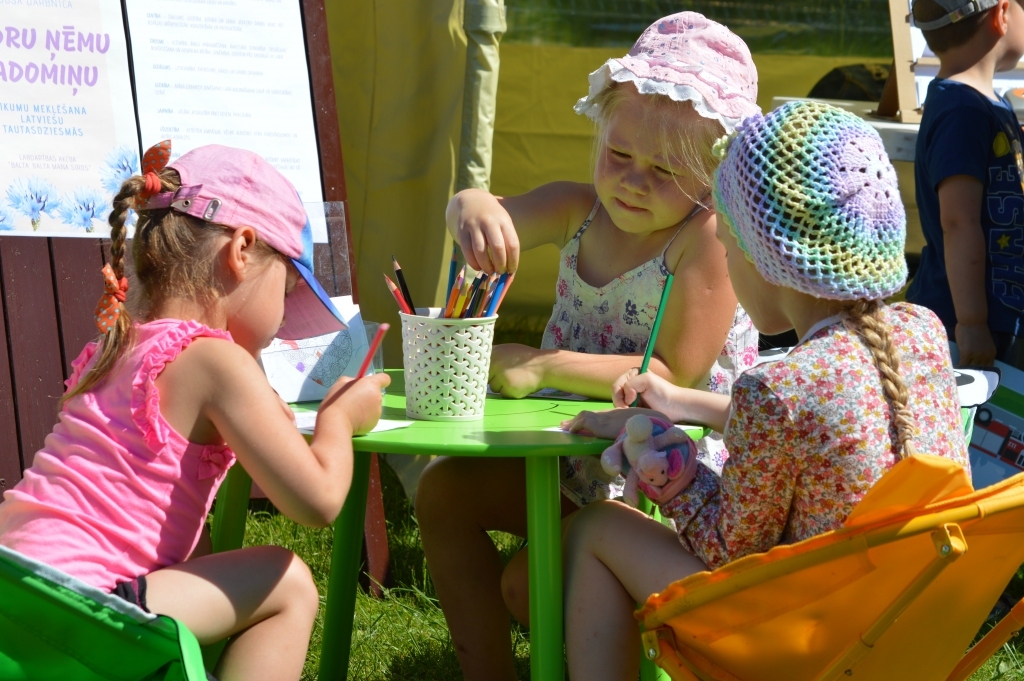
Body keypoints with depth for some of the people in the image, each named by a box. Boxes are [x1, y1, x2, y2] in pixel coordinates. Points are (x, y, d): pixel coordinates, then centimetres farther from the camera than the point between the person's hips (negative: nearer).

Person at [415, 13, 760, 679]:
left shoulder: (709, 237, -22)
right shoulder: (580, 211, -2)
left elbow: (676, 375, -25)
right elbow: (499, 215, -18)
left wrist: (544, 367, -25)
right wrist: (473, 209, -44)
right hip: (577, 460, 8)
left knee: (529, 586, -21)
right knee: (444, 490, 0)